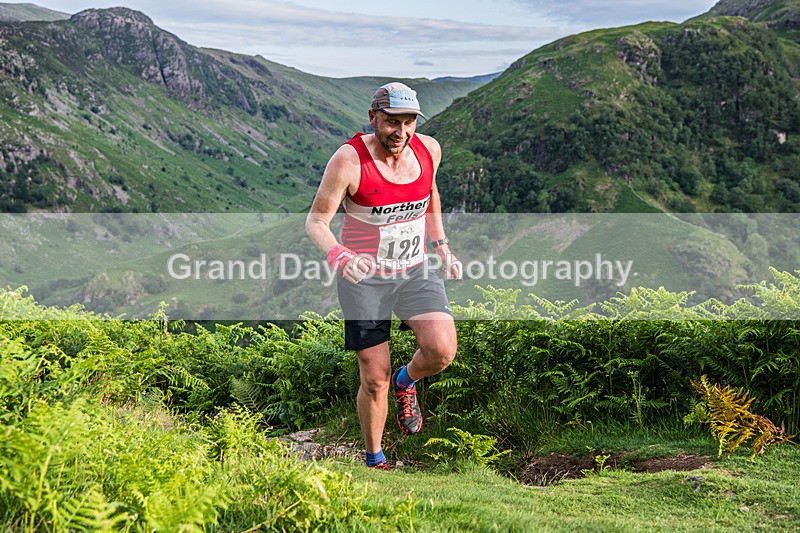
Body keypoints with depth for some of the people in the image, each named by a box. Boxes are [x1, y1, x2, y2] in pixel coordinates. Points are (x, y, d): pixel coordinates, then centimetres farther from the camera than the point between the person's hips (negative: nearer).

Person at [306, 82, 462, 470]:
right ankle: (374, 460, 26)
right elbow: (316, 221, -16)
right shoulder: (349, 161, -20)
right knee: (375, 380, 1)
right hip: (364, 277, -3)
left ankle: (406, 382, 16)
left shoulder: (428, 150, -6)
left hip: (416, 271, 3)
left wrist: (441, 246, 10)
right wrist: (337, 255, -36)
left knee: (442, 350, -20)